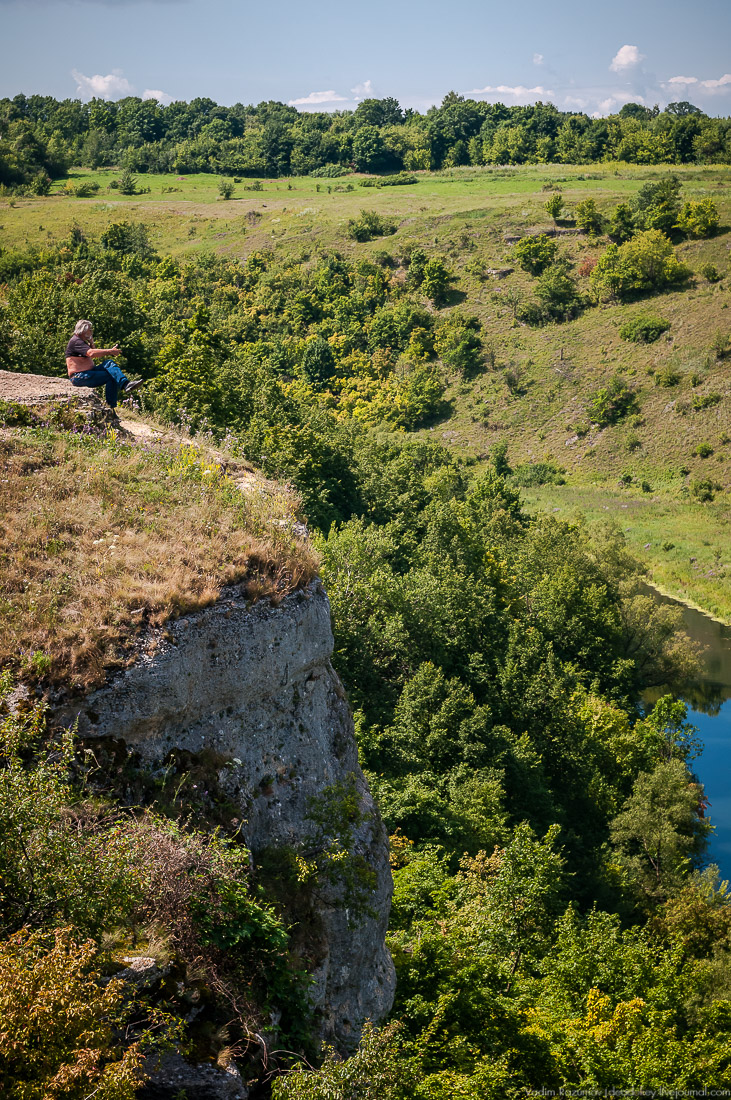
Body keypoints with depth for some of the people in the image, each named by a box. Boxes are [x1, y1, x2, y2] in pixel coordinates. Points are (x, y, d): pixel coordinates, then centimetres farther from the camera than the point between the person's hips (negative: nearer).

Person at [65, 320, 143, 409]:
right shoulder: (75, 341, -15)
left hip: (88, 372, 10)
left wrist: (91, 342, 10)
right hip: (78, 377, -10)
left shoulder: (81, 341, 19)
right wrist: (110, 351, -28)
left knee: (109, 363, -9)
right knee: (111, 377, -19)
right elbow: (91, 353, -30)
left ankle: (125, 384, -27)